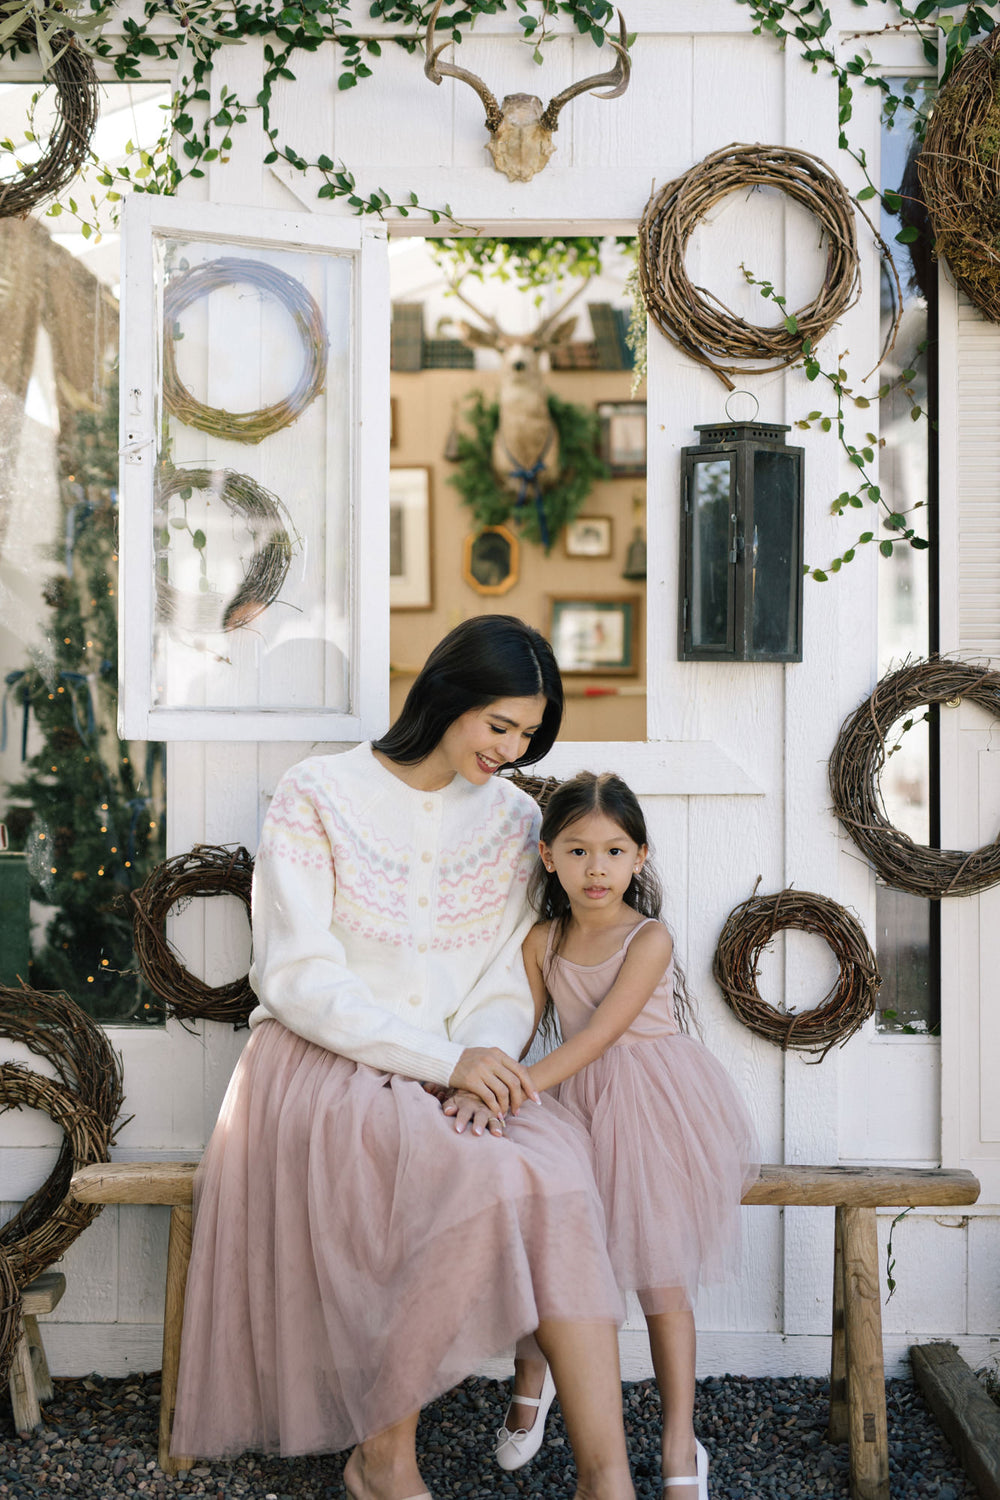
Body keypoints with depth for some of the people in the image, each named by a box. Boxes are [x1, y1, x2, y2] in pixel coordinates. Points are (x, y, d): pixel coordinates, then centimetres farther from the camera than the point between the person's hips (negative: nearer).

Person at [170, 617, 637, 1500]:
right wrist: (447, 1058, -20)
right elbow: (298, 978, -10)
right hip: (320, 1072, -4)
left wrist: (485, 1070, -15)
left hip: (450, 1081, 4)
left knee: (555, 1165, -29)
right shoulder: (318, 796, -4)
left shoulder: (513, 820, 9)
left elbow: (506, 985, 8)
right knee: (482, 1181, -32)